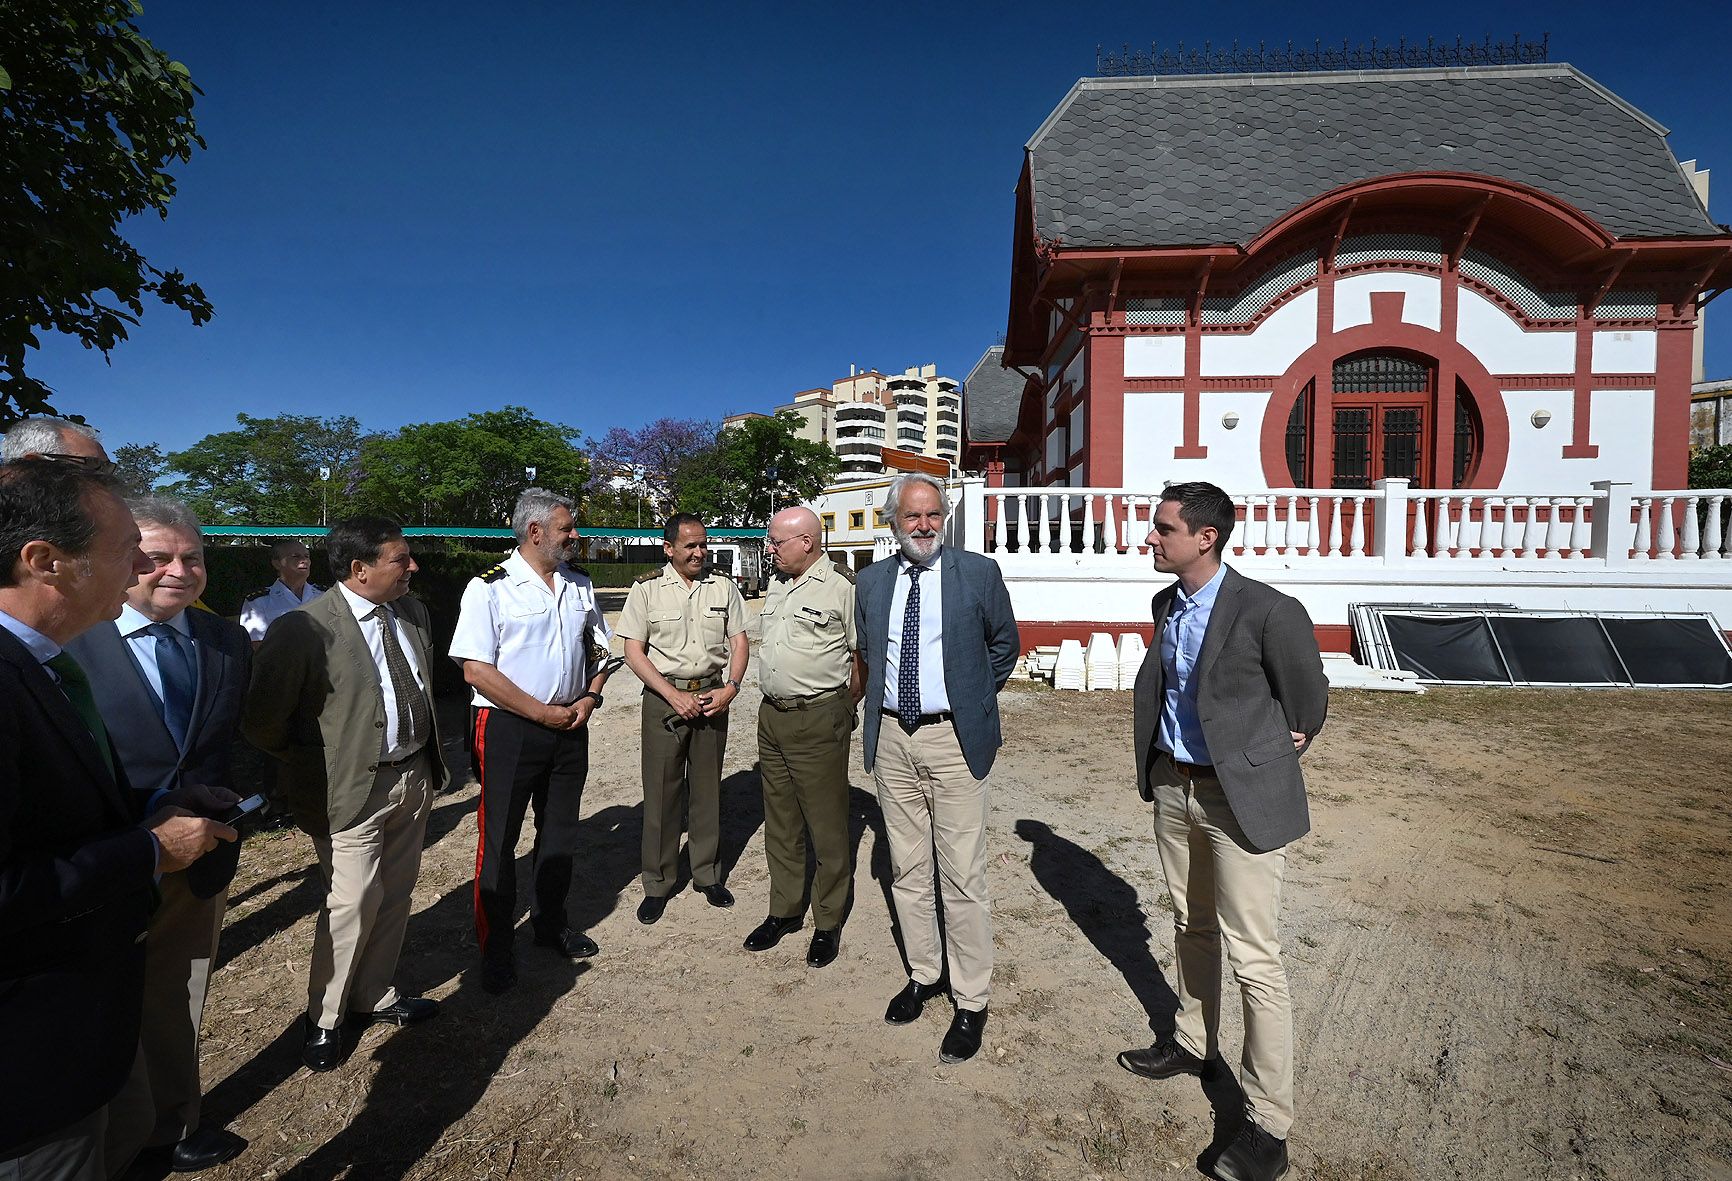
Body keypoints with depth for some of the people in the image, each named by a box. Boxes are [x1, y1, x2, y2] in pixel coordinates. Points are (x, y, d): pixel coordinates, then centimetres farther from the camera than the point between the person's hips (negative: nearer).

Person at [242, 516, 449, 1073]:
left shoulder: (412, 610, 2)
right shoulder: (302, 629, -19)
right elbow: (261, 724, -11)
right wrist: (313, 767, 0)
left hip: (415, 777, 6)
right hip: (352, 790, -6)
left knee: (395, 895, 18)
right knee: (353, 905, 5)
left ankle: (374, 996, 39)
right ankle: (325, 1018, 30)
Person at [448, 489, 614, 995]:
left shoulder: (579, 585, 7)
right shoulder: (490, 588, -11)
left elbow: (599, 649, 17)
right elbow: (476, 670, -16)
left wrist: (590, 697, -1)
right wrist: (544, 713, -16)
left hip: (571, 726, 6)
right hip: (509, 729, -5)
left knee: (560, 832, 17)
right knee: (499, 840, 5)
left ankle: (550, 924, 36)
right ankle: (495, 949, 22)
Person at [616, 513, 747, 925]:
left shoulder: (723, 586, 6)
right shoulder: (646, 589, -2)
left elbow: (739, 640, 8)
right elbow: (634, 651, -4)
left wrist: (730, 688, -7)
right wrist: (675, 696, -12)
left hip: (713, 697, 2)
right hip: (664, 697, -2)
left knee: (707, 787, 11)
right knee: (660, 791, 3)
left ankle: (707, 875, 26)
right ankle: (657, 883, 18)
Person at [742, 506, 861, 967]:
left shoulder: (843, 586, -12)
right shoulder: (776, 584, 13)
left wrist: (838, 708, -5)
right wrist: (776, 705, 15)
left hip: (819, 721, -7)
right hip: (771, 716, 8)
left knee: (826, 826, 4)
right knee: (779, 824, 17)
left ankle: (828, 923, 20)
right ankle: (783, 911, 32)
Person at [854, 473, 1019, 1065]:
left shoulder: (979, 572, -4)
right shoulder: (871, 580, 6)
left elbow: (1005, 644, 9)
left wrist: (974, 699, 7)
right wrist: (884, 699, 11)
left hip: (954, 738, -4)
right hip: (892, 737, 4)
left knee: (962, 877, 2)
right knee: (907, 870, 16)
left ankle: (971, 1001, 20)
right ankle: (923, 974, 36)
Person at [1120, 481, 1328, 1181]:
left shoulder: (1268, 612, -19)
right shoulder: (1166, 604, 4)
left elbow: (1309, 701, -5)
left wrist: (1266, 760, 7)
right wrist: (1152, 762, 14)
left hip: (1241, 797, -7)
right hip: (1174, 785, 7)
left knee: (1253, 959, 2)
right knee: (1191, 925, 23)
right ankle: (1194, 1043, 44)